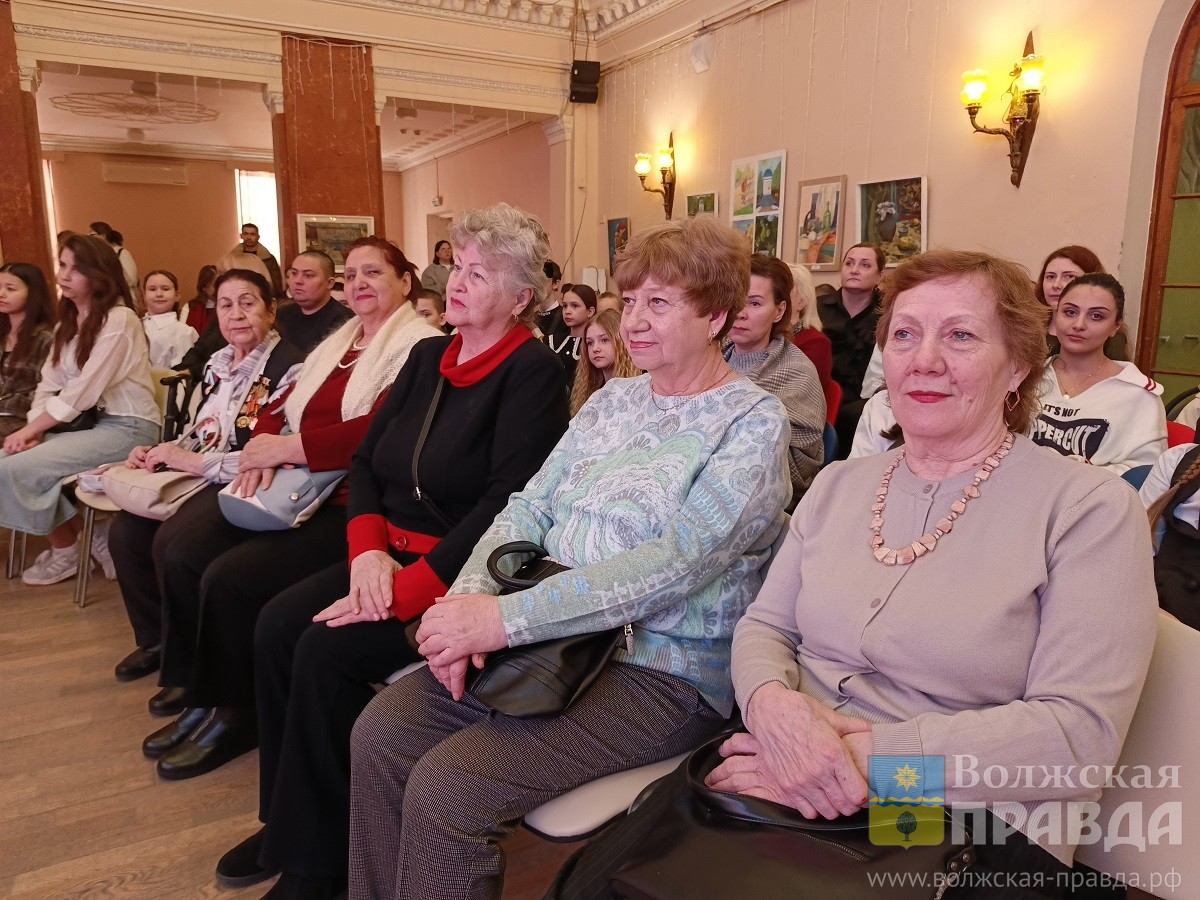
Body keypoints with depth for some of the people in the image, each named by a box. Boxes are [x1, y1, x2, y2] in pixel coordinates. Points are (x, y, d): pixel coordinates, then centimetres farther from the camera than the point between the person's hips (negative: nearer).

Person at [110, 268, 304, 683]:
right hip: (200, 477, 8)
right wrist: (159, 453, 2)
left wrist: (196, 462, -20)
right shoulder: (218, 363, 13)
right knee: (126, 529, -6)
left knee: (171, 540, -26)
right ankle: (155, 639, 16)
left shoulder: (287, 366, -14)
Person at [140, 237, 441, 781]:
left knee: (231, 577, -19)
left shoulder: (419, 345, -9)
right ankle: (196, 695, 11)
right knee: (183, 557, -4)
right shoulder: (335, 344, 21)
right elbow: (284, 408, 17)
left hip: (353, 505, -9)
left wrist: (288, 448, -18)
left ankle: (236, 715, 4)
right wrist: (266, 454, -6)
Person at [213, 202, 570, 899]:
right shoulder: (429, 357, 12)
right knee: (277, 626, -9)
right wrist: (369, 549, -9)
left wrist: (409, 586, -24)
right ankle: (288, 820, 10)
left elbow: (509, 501, -22)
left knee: (328, 652, -20)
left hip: (465, 573, -7)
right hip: (393, 553, 7)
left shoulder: (532, 371, -11)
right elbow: (366, 460, 9)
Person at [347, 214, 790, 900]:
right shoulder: (614, 399, 12)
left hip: (664, 671, -6)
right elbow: (530, 507, 7)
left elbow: (677, 561, -22)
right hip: (553, 640, 7)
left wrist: (508, 618, -25)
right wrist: (469, 596, -13)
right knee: (379, 732, -6)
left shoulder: (754, 423, -9)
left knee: (445, 788, -20)